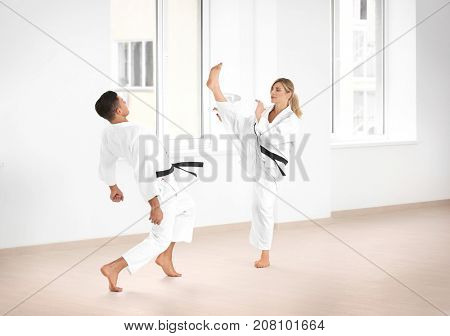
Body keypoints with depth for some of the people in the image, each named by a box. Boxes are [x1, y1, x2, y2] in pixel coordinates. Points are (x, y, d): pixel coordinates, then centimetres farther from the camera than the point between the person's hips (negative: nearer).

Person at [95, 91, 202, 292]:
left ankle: (165, 257, 28)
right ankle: (113, 268, -12)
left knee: (187, 209, 29)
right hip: (161, 188, -9)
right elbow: (143, 173, -36)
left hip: (155, 183, 9)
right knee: (160, 240, 0)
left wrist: (113, 187, 28)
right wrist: (155, 206, -30)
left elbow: (105, 163, 10)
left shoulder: (109, 134, -6)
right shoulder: (137, 133, -33)